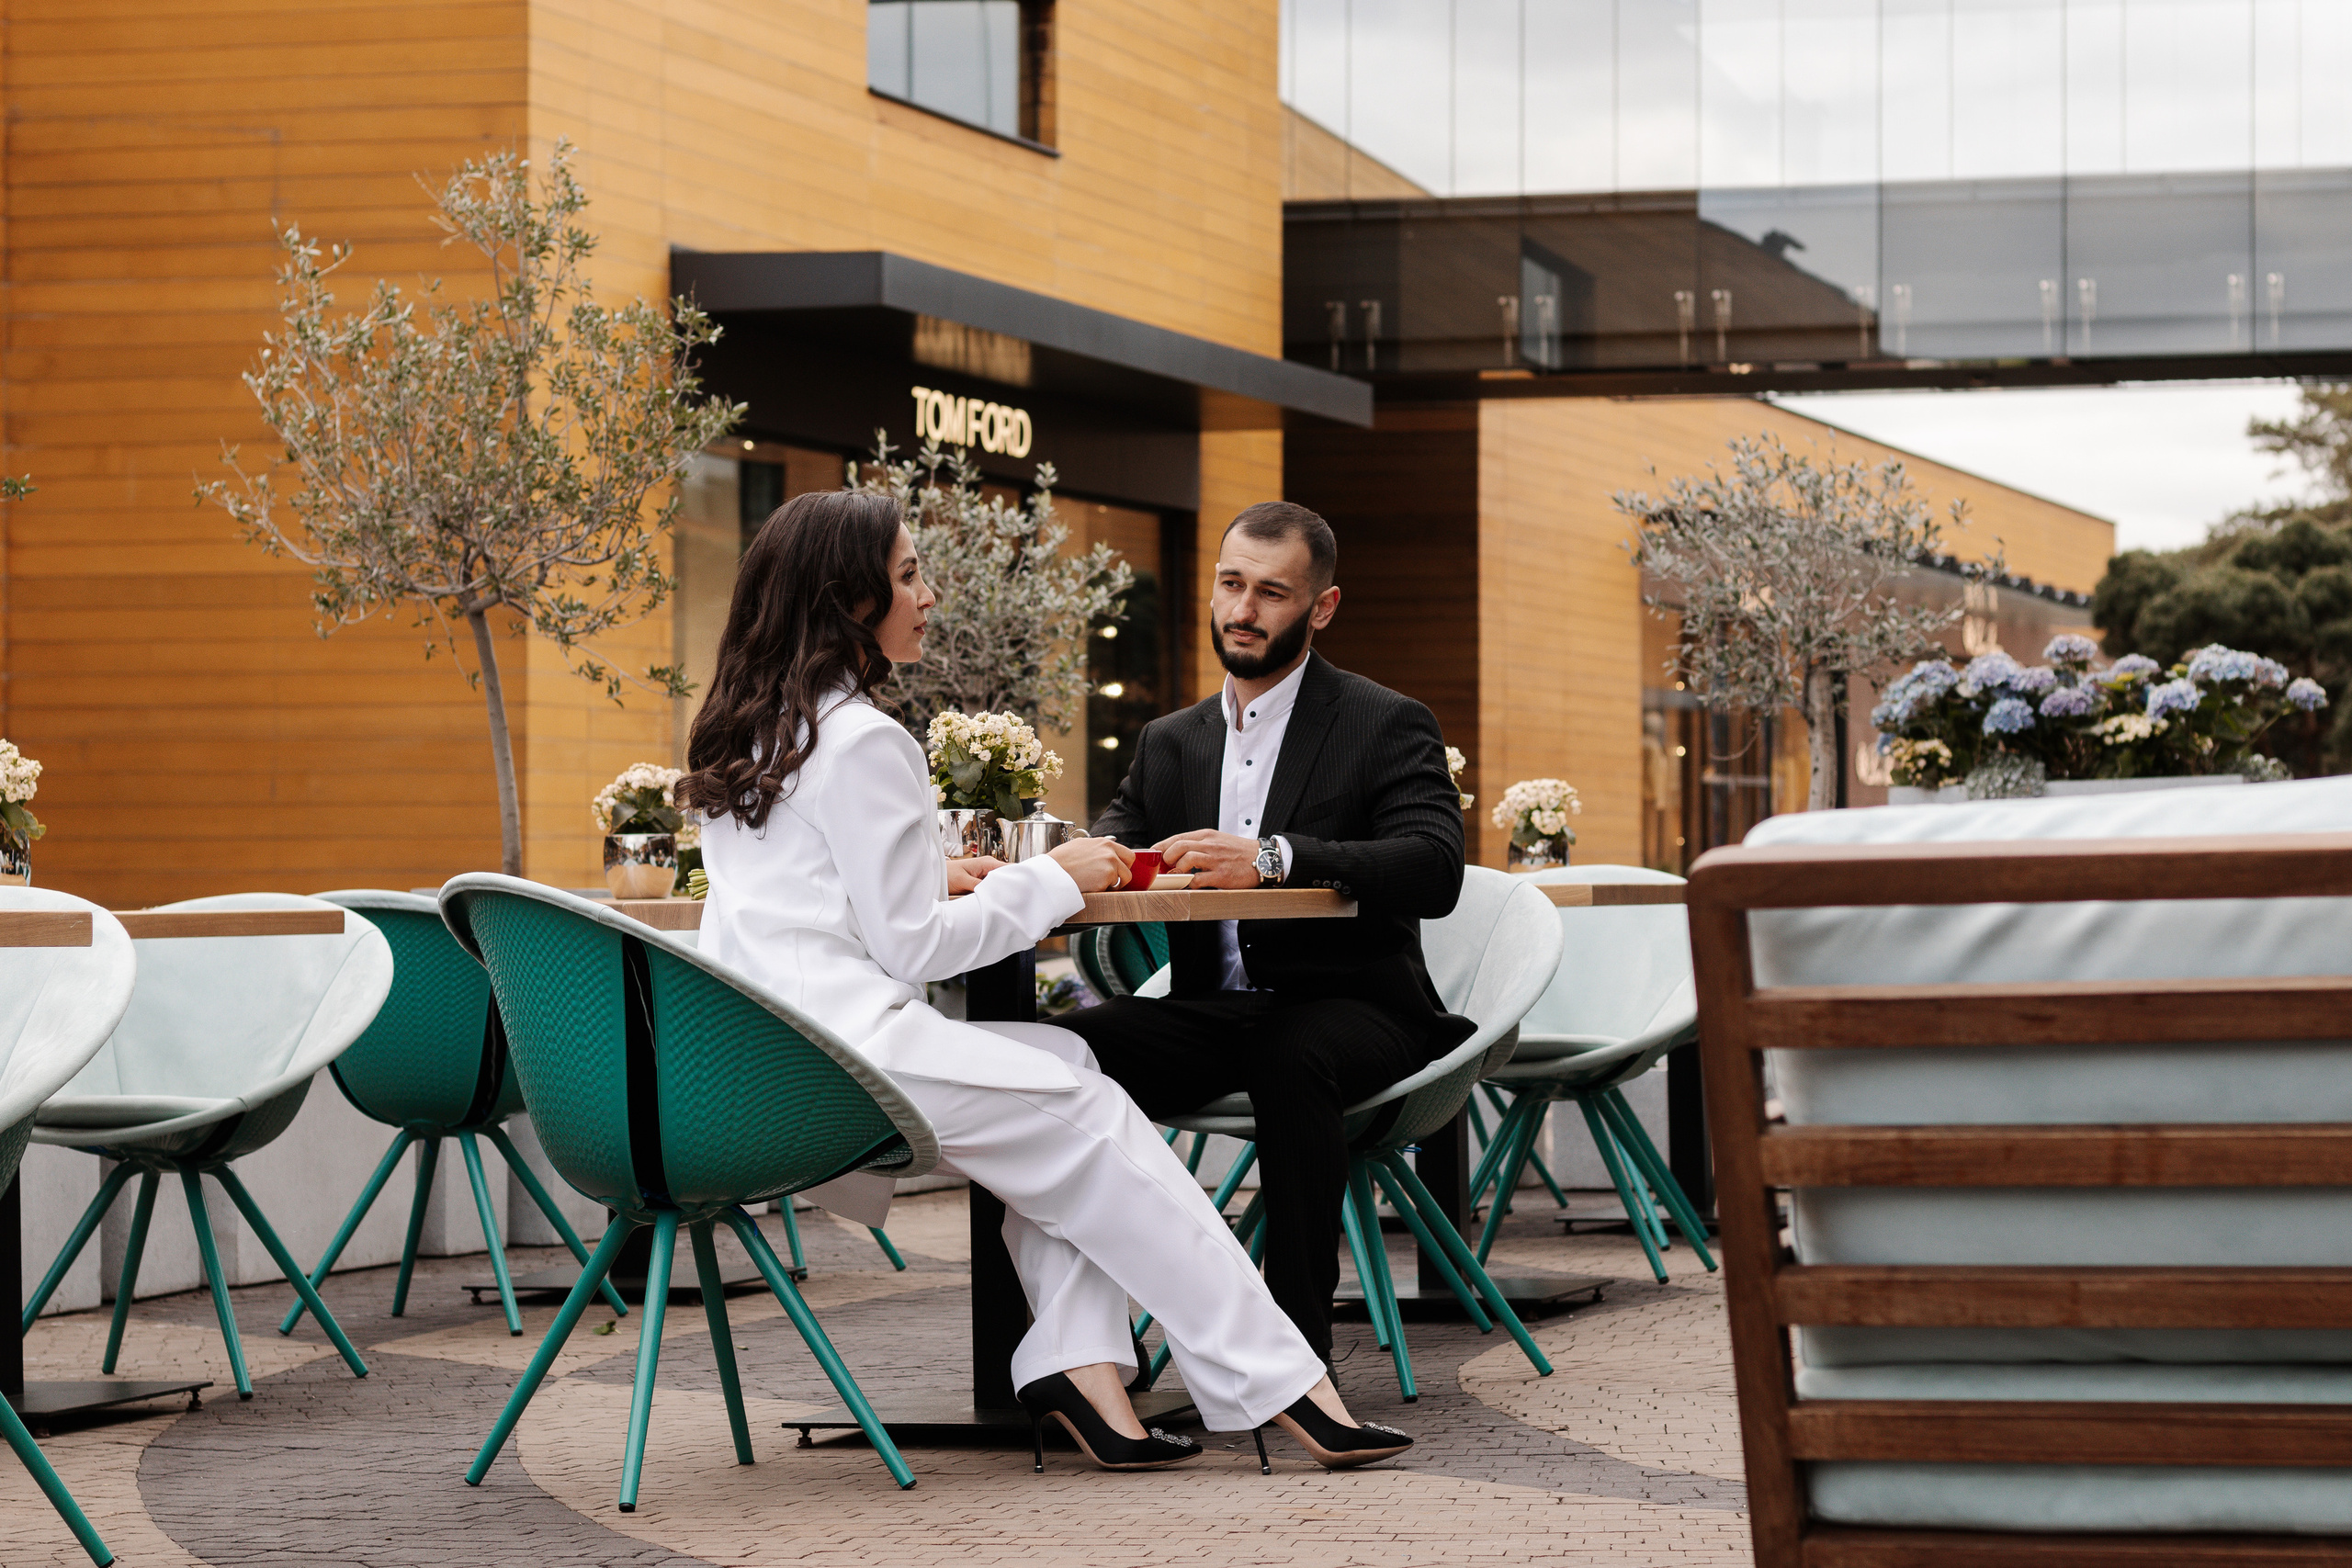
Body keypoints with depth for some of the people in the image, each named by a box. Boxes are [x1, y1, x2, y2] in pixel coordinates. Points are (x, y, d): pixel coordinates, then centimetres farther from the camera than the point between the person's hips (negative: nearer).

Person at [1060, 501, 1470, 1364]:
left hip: (1346, 1004, -4)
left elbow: (1435, 871, -16)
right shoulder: (1170, 741, 19)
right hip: (1210, 1009, 5)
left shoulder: (1388, 726, 1)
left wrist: (1271, 859, -30)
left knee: (1290, 1059, -40)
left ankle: (1299, 1345, -34)